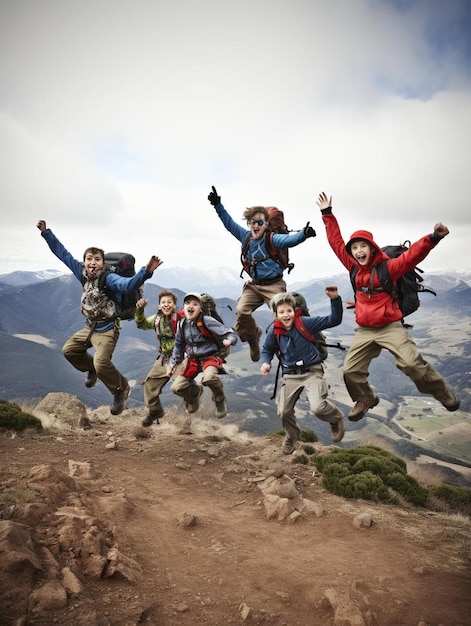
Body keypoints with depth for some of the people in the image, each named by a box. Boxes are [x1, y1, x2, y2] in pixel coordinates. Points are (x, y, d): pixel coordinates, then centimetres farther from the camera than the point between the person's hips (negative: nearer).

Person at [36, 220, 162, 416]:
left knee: (101, 362, -22)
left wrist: (146, 272, -59)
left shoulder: (109, 278, -22)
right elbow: (63, 253, 6)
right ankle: (92, 370, 40)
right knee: (68, 350, 15)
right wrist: (46, 232, 7)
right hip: (89, 327, 8)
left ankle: (121, 389, 5)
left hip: (107, 330, -8)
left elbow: (128, 284, -41)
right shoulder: (82, 273, -3)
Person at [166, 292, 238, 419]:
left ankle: (220, 400, -3)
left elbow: (230, 334, -19)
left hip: (210, 357, -5)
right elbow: (179, 345, 16)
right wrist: (173, 362, 13)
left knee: (209, 378, -37)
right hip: (192, 359, 5)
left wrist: (229, 340, -42)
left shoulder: (207, 321, -18)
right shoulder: (182, 324, -2)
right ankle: (195, 391, 30)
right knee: (177, 387, -6)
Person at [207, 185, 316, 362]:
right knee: (241, 311, -13)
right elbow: (229, 223, 11)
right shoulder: (245, 236, 4)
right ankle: (253, 336, 12)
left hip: (274, 285, -4)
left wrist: (303, 234, -51)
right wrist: (218, 205, 7)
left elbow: (290, 240, -30)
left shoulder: (272, 239, -12)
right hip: (254, 285, 5)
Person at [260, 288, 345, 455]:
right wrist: (265, 363, -10)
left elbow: (333, 320, -14)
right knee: (284, 412, 0)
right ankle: (292, 435, 36)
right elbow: (267, 350, 11)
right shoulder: (273, 331, -6)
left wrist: (335, 299, -27)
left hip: (312, 372, -3)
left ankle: (337, 418, 17)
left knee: (318, 407, -22)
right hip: (290, 376, 3)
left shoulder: (305, 323, -13)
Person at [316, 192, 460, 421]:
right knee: (350, 370, 3)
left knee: (412, 364, -17)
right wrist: (327, 214, 5)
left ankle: (444, 394, 8)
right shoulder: (353, 267, 2)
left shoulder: (388, 267, -10)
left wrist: (433, 238, -42)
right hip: (364, 331, 5)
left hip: (390, 327, -5)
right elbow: (336, 242, 6)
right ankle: (365, 399, 30)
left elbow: (412, 255, -25)